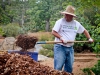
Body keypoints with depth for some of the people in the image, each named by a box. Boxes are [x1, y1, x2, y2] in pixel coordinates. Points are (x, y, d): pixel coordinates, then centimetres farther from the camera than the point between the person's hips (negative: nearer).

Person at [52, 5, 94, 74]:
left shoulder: (76, 24, 9)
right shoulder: (60, 22, -4)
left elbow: (84, 31, 22)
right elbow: (53, 32, -9)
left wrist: (89, 38, 11)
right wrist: (61, 38, -21)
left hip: (70, 48, 5)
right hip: (60, 47, -5)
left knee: (69, 68, 11)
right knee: (58, 67, -9)